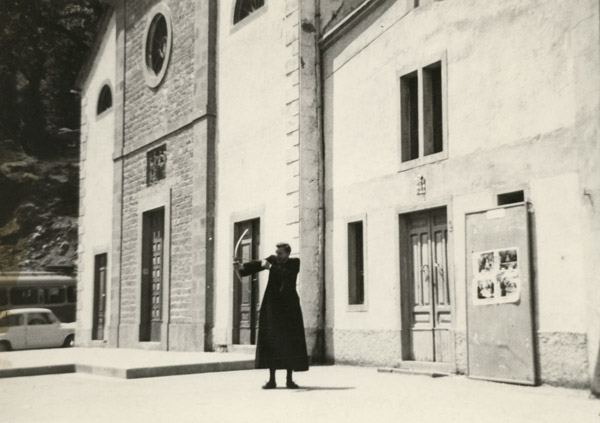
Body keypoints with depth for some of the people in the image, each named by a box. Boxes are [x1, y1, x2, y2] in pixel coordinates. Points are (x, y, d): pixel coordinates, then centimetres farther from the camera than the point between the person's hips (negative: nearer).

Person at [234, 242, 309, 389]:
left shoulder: (294, 263, -2)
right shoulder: (272, 260, 2)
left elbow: (288, 275, -22)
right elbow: (256, 264, -15)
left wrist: (271, 267, -27)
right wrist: (242, 267, -33)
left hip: (289, 308, -1)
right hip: (272, 307, 1)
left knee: (291, 343, -1)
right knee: (270, 341, -1)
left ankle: (289, 379, 7)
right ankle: (271, 380, 5)